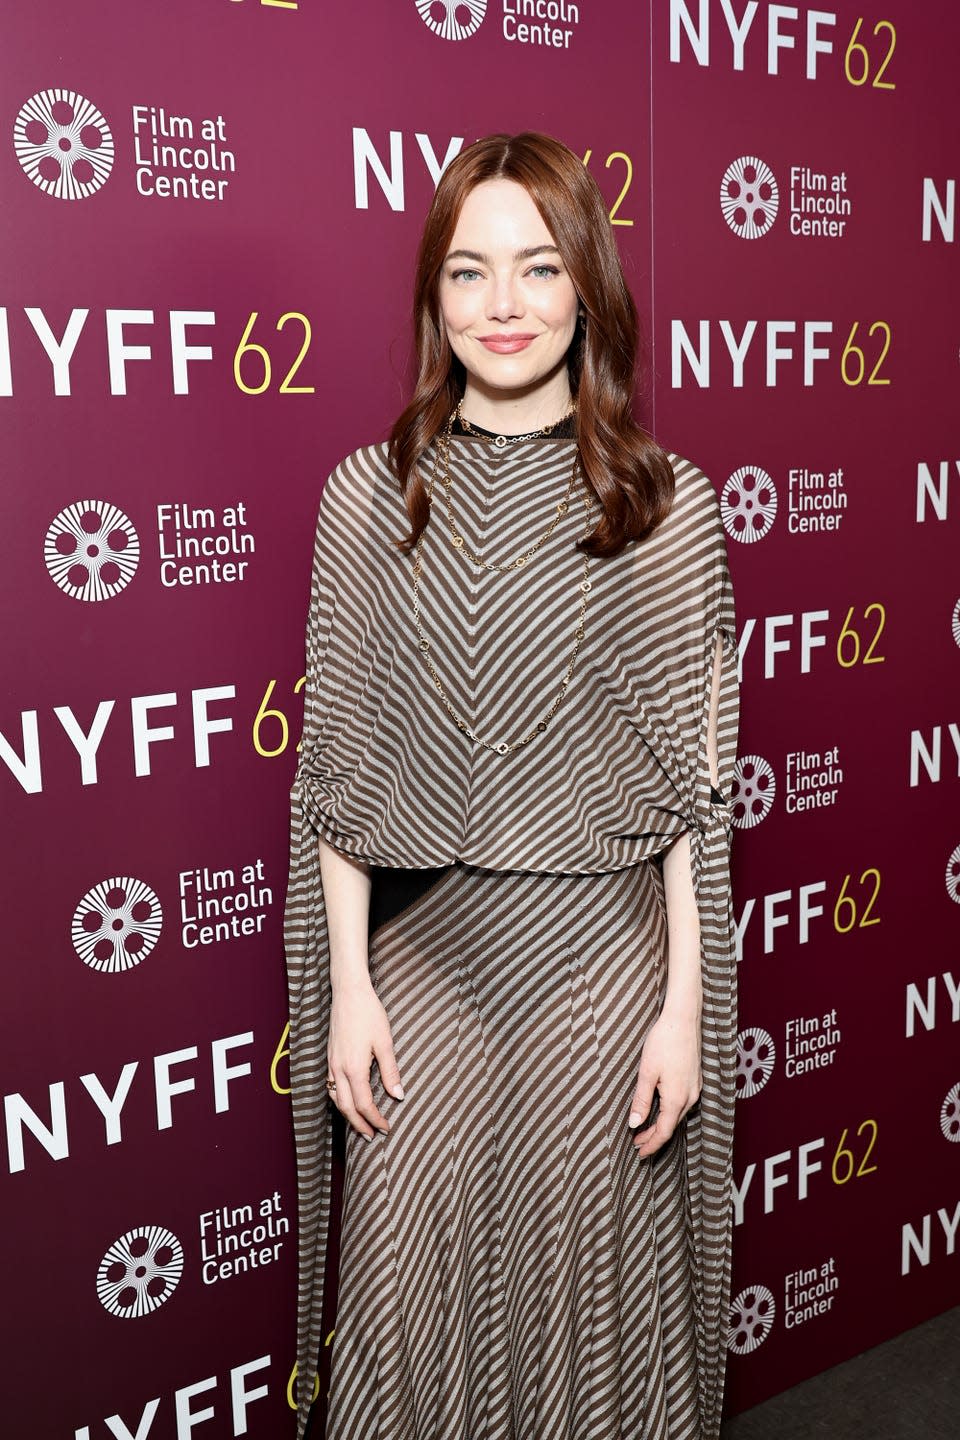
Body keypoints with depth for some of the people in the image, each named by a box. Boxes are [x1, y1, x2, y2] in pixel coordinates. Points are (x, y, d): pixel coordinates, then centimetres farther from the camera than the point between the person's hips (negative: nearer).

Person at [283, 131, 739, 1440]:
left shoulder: (669, 503, -1)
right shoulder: (370, 495, 1)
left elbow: (696, 782, -1)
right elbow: (337, 765, 3)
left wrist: (685, 1005, -3)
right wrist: (349, 985, 0)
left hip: (601, 952, 0)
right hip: (420, 952, 1)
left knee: (588, 1288, 13)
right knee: (406, 1294, 11)